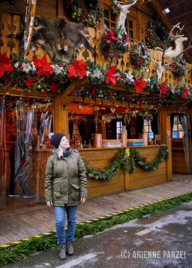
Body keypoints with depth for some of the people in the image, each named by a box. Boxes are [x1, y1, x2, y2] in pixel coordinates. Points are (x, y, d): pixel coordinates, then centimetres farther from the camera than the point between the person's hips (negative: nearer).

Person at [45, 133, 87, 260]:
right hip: (58, 195, -1)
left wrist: (84, 193, -7)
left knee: (72, 220, 14)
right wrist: (48, 198, -5)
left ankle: (70, 242, 36)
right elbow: (48, 179, -3)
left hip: (73, 194, 1)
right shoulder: (52, 159, -8)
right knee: (60, 222, -2)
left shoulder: (76, 156, -6)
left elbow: (82, 175, -4)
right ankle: (62, 245, 22)